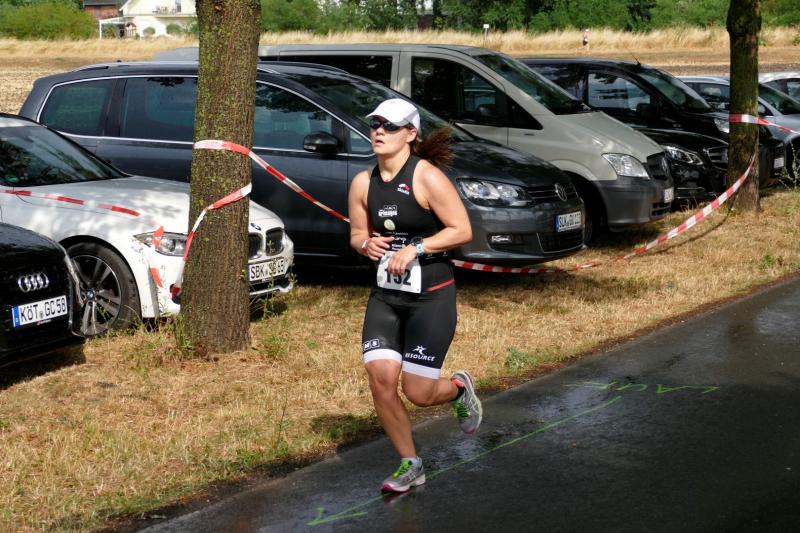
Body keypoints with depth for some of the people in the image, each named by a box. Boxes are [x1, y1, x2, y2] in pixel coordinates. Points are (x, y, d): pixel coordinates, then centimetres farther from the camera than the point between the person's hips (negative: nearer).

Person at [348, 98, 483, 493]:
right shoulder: (363, 183, 4)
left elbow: (462, 230, -12)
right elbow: (356, 234, 17)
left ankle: (458, 388, 34)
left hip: (431, 296, -5)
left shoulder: (427, 176, -12)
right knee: (380, 380, -9)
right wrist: (366, 243, -7)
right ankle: (410, 465, 11)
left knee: (418, 392, -4)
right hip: (385, 294, 5)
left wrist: (416, 248, -21)